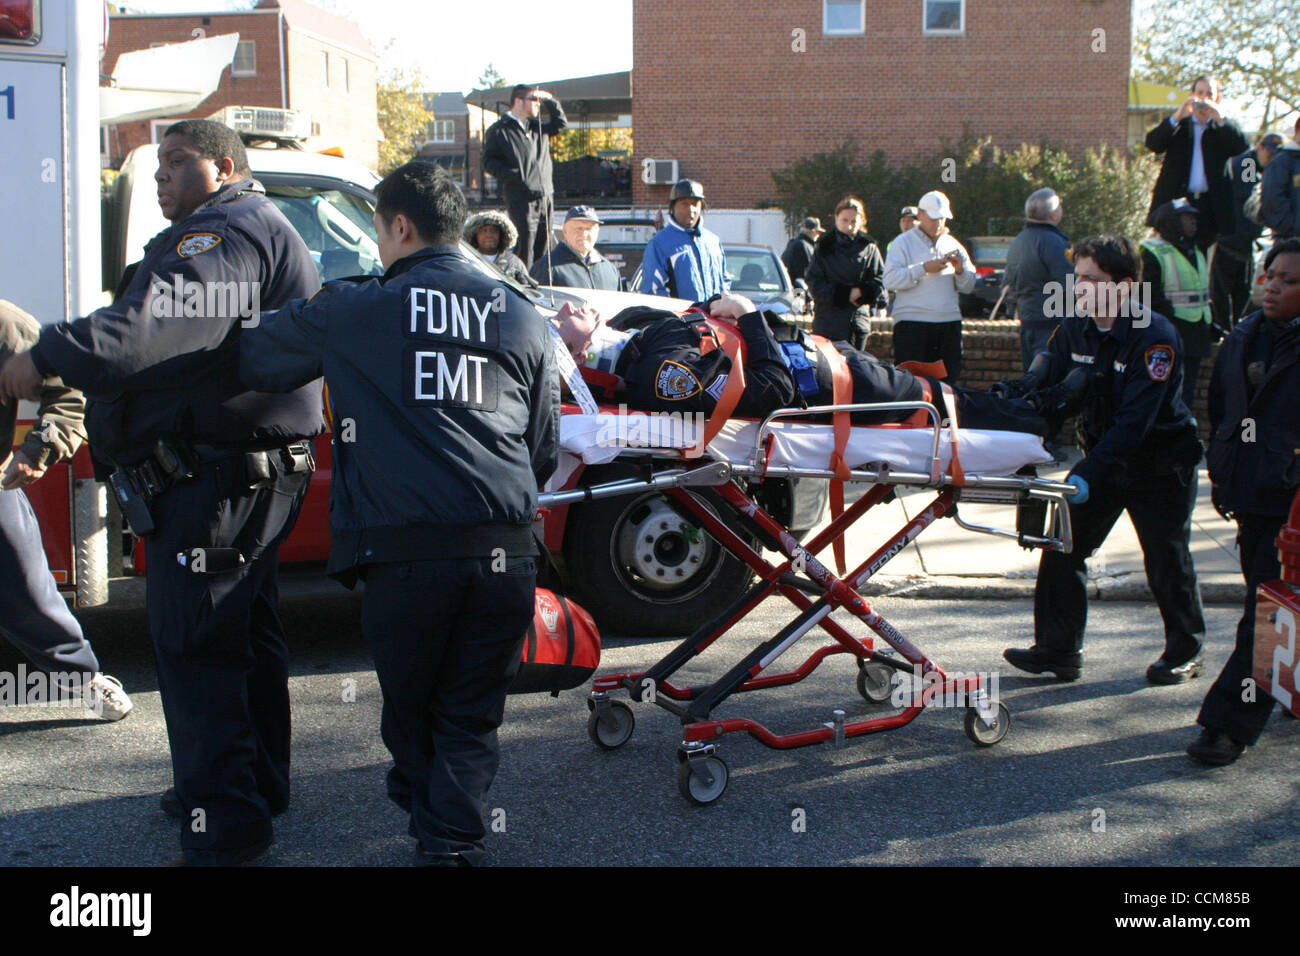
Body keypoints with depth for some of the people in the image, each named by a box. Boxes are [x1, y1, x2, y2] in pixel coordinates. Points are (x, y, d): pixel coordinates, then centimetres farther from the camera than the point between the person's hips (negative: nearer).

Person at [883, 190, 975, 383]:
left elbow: (968, 286, 17)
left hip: (949, 321, 5)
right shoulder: (903, 242, 3)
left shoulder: (952, 245, 17)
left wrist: (960, 270, -4)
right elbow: (890, 280, -11)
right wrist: (924, 268, -16)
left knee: (948, 378, 4)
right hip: (912, 322, -4)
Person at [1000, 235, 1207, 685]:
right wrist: (1004, 396, -25)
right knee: (1062, 545, -3)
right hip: (1103, 458, 5)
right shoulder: (1075, 329, -5)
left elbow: (1134, 421, -29)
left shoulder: (1155, 337, -24)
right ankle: (1058, 650, 5)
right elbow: (1040, 382, -2)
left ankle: (1185, 651, 26)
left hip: (1160, 465, -5)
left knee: (1166, 562, 5)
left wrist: (1089, 474, -38)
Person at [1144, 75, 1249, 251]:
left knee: (1204, 251, -1)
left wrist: (1219, 120, -13)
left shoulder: (1225, 129, 15)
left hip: (1210, 207, 0)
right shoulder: (1178, 124, 15)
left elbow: (1242, 148, -5)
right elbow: (1152, 144, -3)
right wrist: (1177, 117, -13)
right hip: (1177, 202, 0)